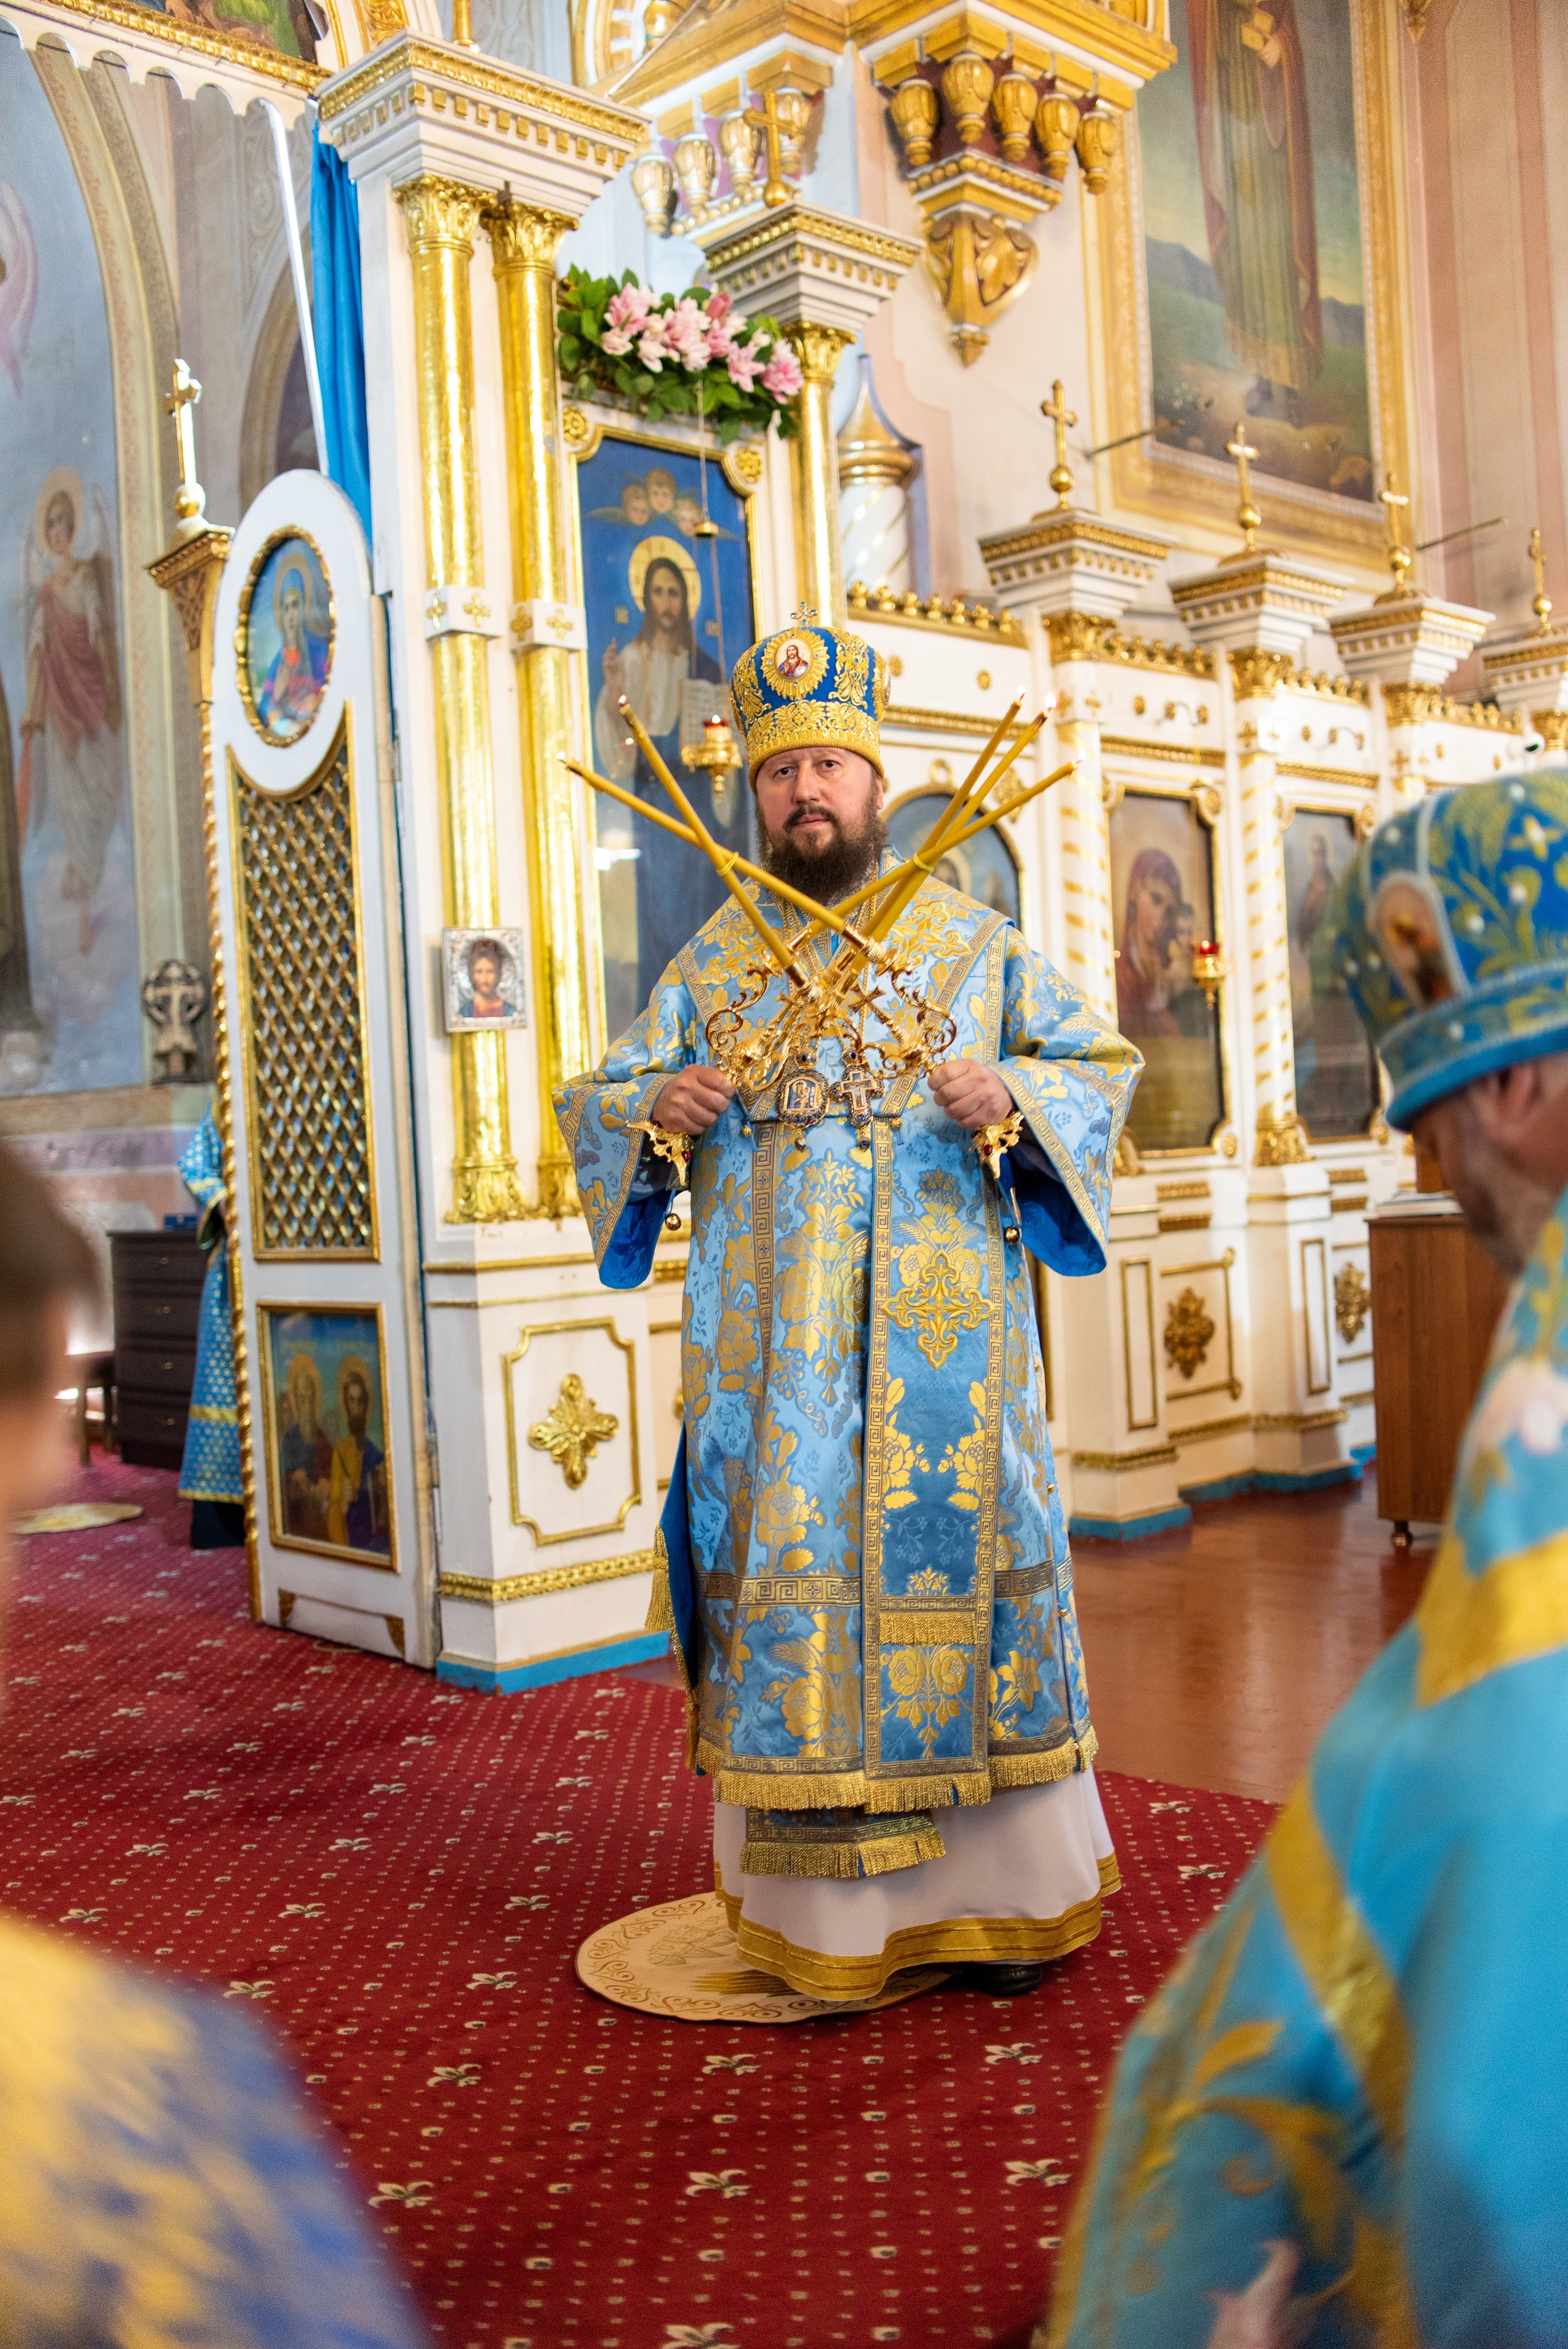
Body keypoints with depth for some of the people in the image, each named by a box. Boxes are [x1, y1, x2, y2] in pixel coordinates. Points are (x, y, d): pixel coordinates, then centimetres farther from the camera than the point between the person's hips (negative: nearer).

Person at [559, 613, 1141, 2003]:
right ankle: (823, 1908, 11)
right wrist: (653, 1109, -8)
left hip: (942, 1327, -1)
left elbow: (1104, 1062, 8)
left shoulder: (970, 941, 8)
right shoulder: (713, 962, 12)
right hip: (774, 1339, 1)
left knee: (953, 1551, 1)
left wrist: (1016, 1096, -13)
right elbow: (595, 1099, 14)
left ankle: (1001, 1890, 15)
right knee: (793, 1577, 0)